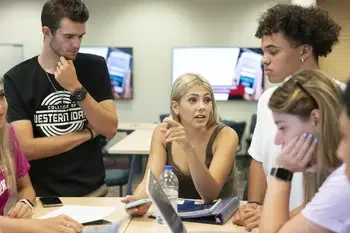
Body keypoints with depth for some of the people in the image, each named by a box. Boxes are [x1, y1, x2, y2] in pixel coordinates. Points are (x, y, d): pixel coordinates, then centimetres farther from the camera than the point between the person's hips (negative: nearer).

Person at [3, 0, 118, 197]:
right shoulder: (17, 78, -10)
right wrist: (88, 133, -11)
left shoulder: (95, 67, -4)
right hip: (42, 194, -1)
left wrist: (76, 89, -22)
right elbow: (26, 148, -17)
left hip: (92, 190, 2)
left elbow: (110, 129, -10)